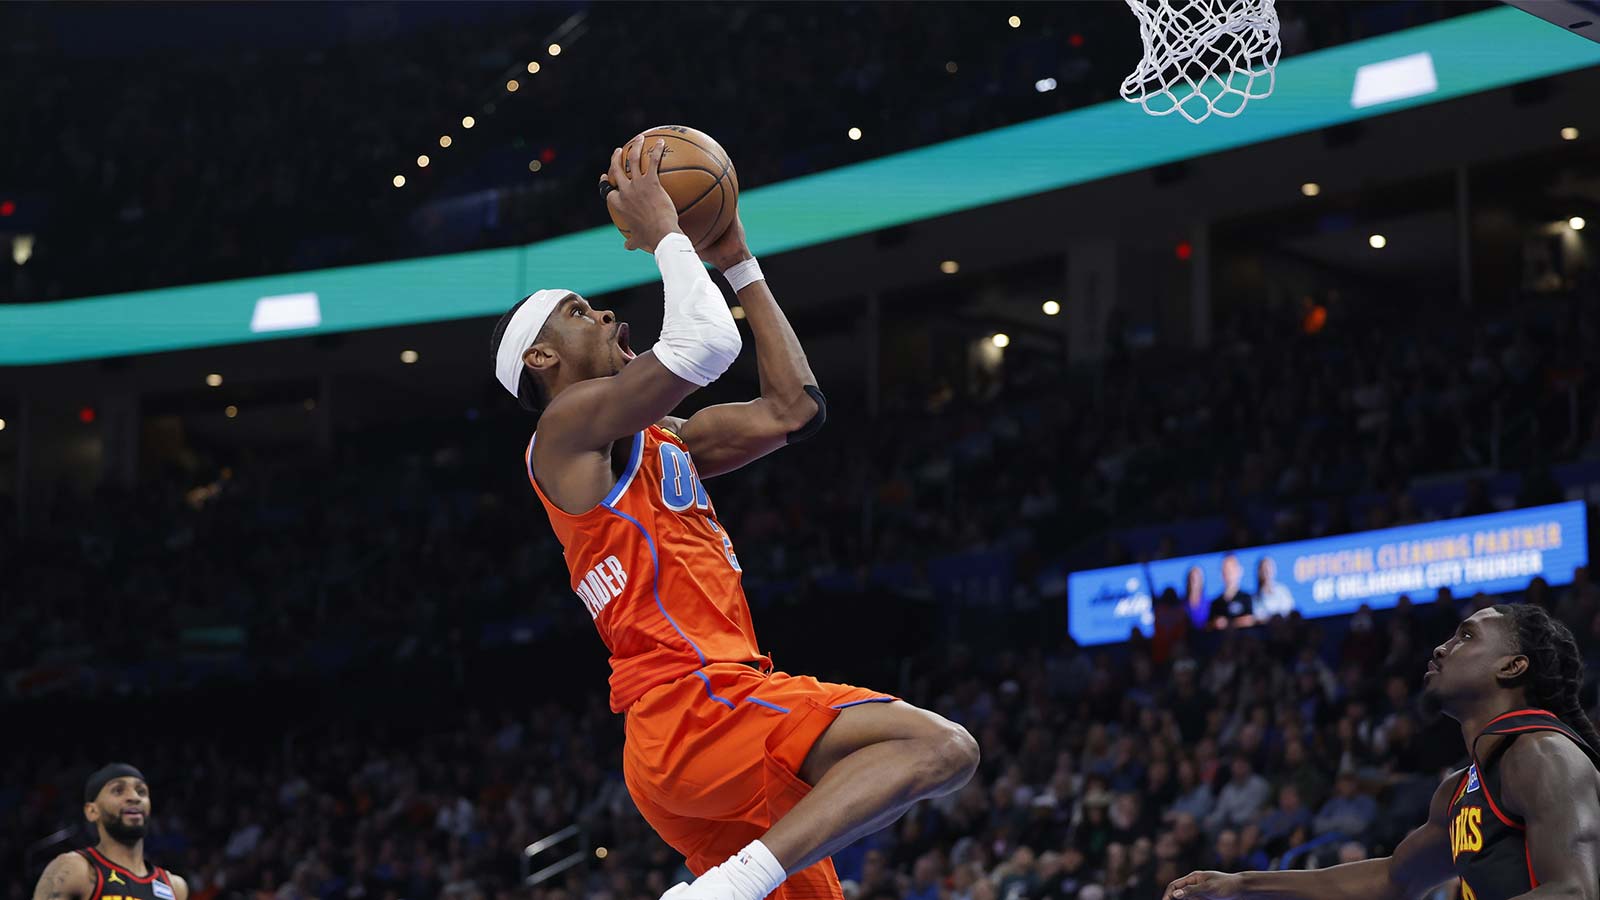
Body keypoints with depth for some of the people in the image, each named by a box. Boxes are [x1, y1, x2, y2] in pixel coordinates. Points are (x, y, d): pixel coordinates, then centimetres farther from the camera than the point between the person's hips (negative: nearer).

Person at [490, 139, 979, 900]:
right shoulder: (568, 423, -2)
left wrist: (738, 262, 28)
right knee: (939, 747, -23)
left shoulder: (662, 440, 27)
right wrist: (662, 233, -1)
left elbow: (791, 410, 24)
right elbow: (707, 344, -16)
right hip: (691, 707, -10)